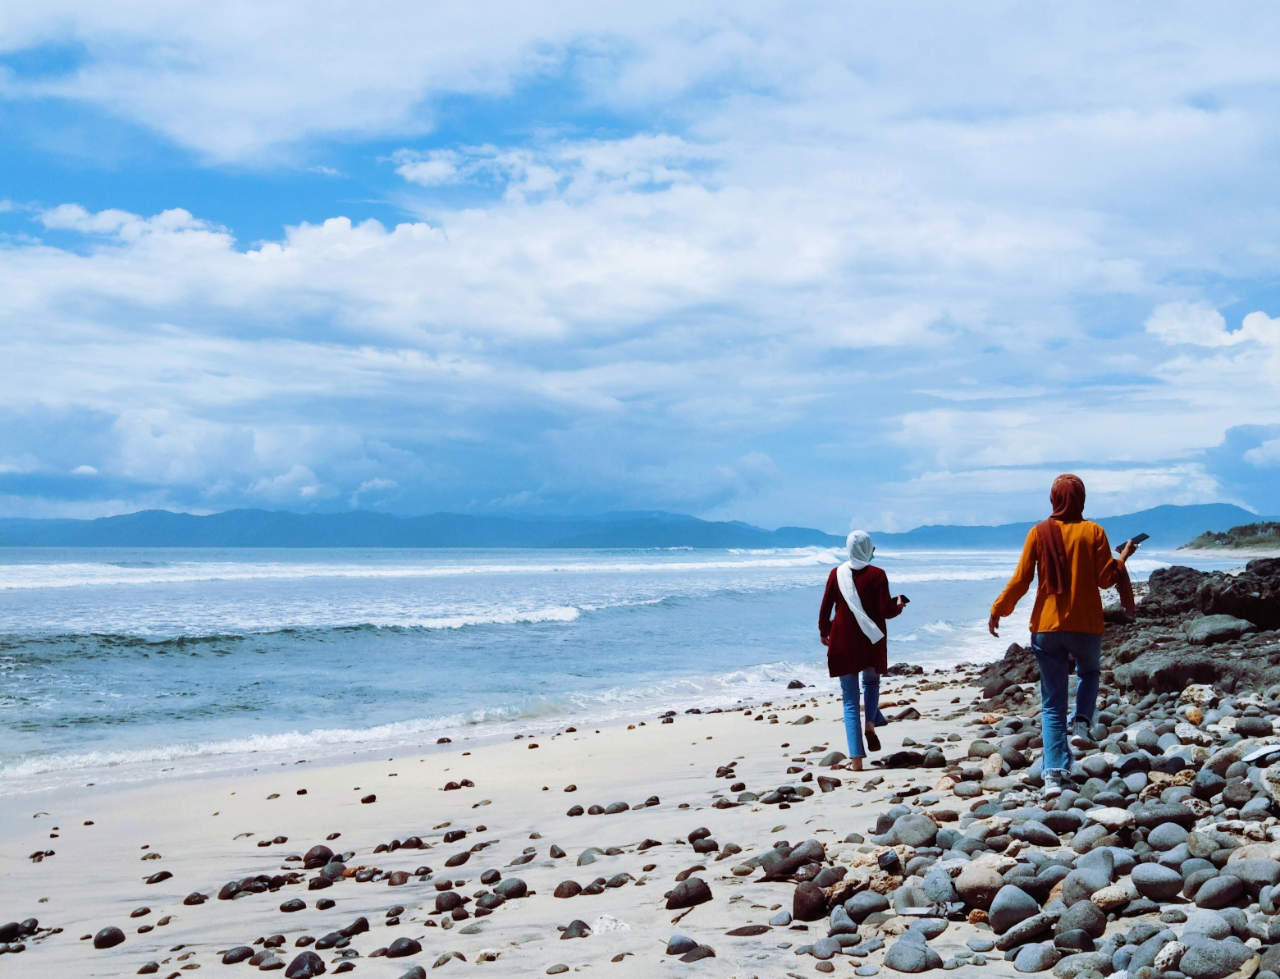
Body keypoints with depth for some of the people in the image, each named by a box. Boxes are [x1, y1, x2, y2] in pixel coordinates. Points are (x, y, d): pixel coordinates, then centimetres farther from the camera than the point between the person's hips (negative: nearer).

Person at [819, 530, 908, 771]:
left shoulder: (837, 574, -1)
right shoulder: (877, 575, -6)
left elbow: (825, 608, 3)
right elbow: (886, 611, -9)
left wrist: (824, 632, 20)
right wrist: (899, 604, 13)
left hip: (843, 642, 1)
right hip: (871, 641, -1)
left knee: (850, 700, 5)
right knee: (872, 681, 29)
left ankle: (856, 758, -3)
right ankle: (870, 724, 2)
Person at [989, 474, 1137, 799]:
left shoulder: (1039, 533, -1)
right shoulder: (1093, 532, -3)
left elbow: (1021, 579, -3)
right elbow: (1105, 579, -3)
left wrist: (998, 610, 9)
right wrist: (1123, 557, 15)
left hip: (1047, 626, 1)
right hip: (1086, 625, 0)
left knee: (1052, 704, 6)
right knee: (1089, 671, 31)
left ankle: (1055, 772, -5)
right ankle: (1082, 720, 5)